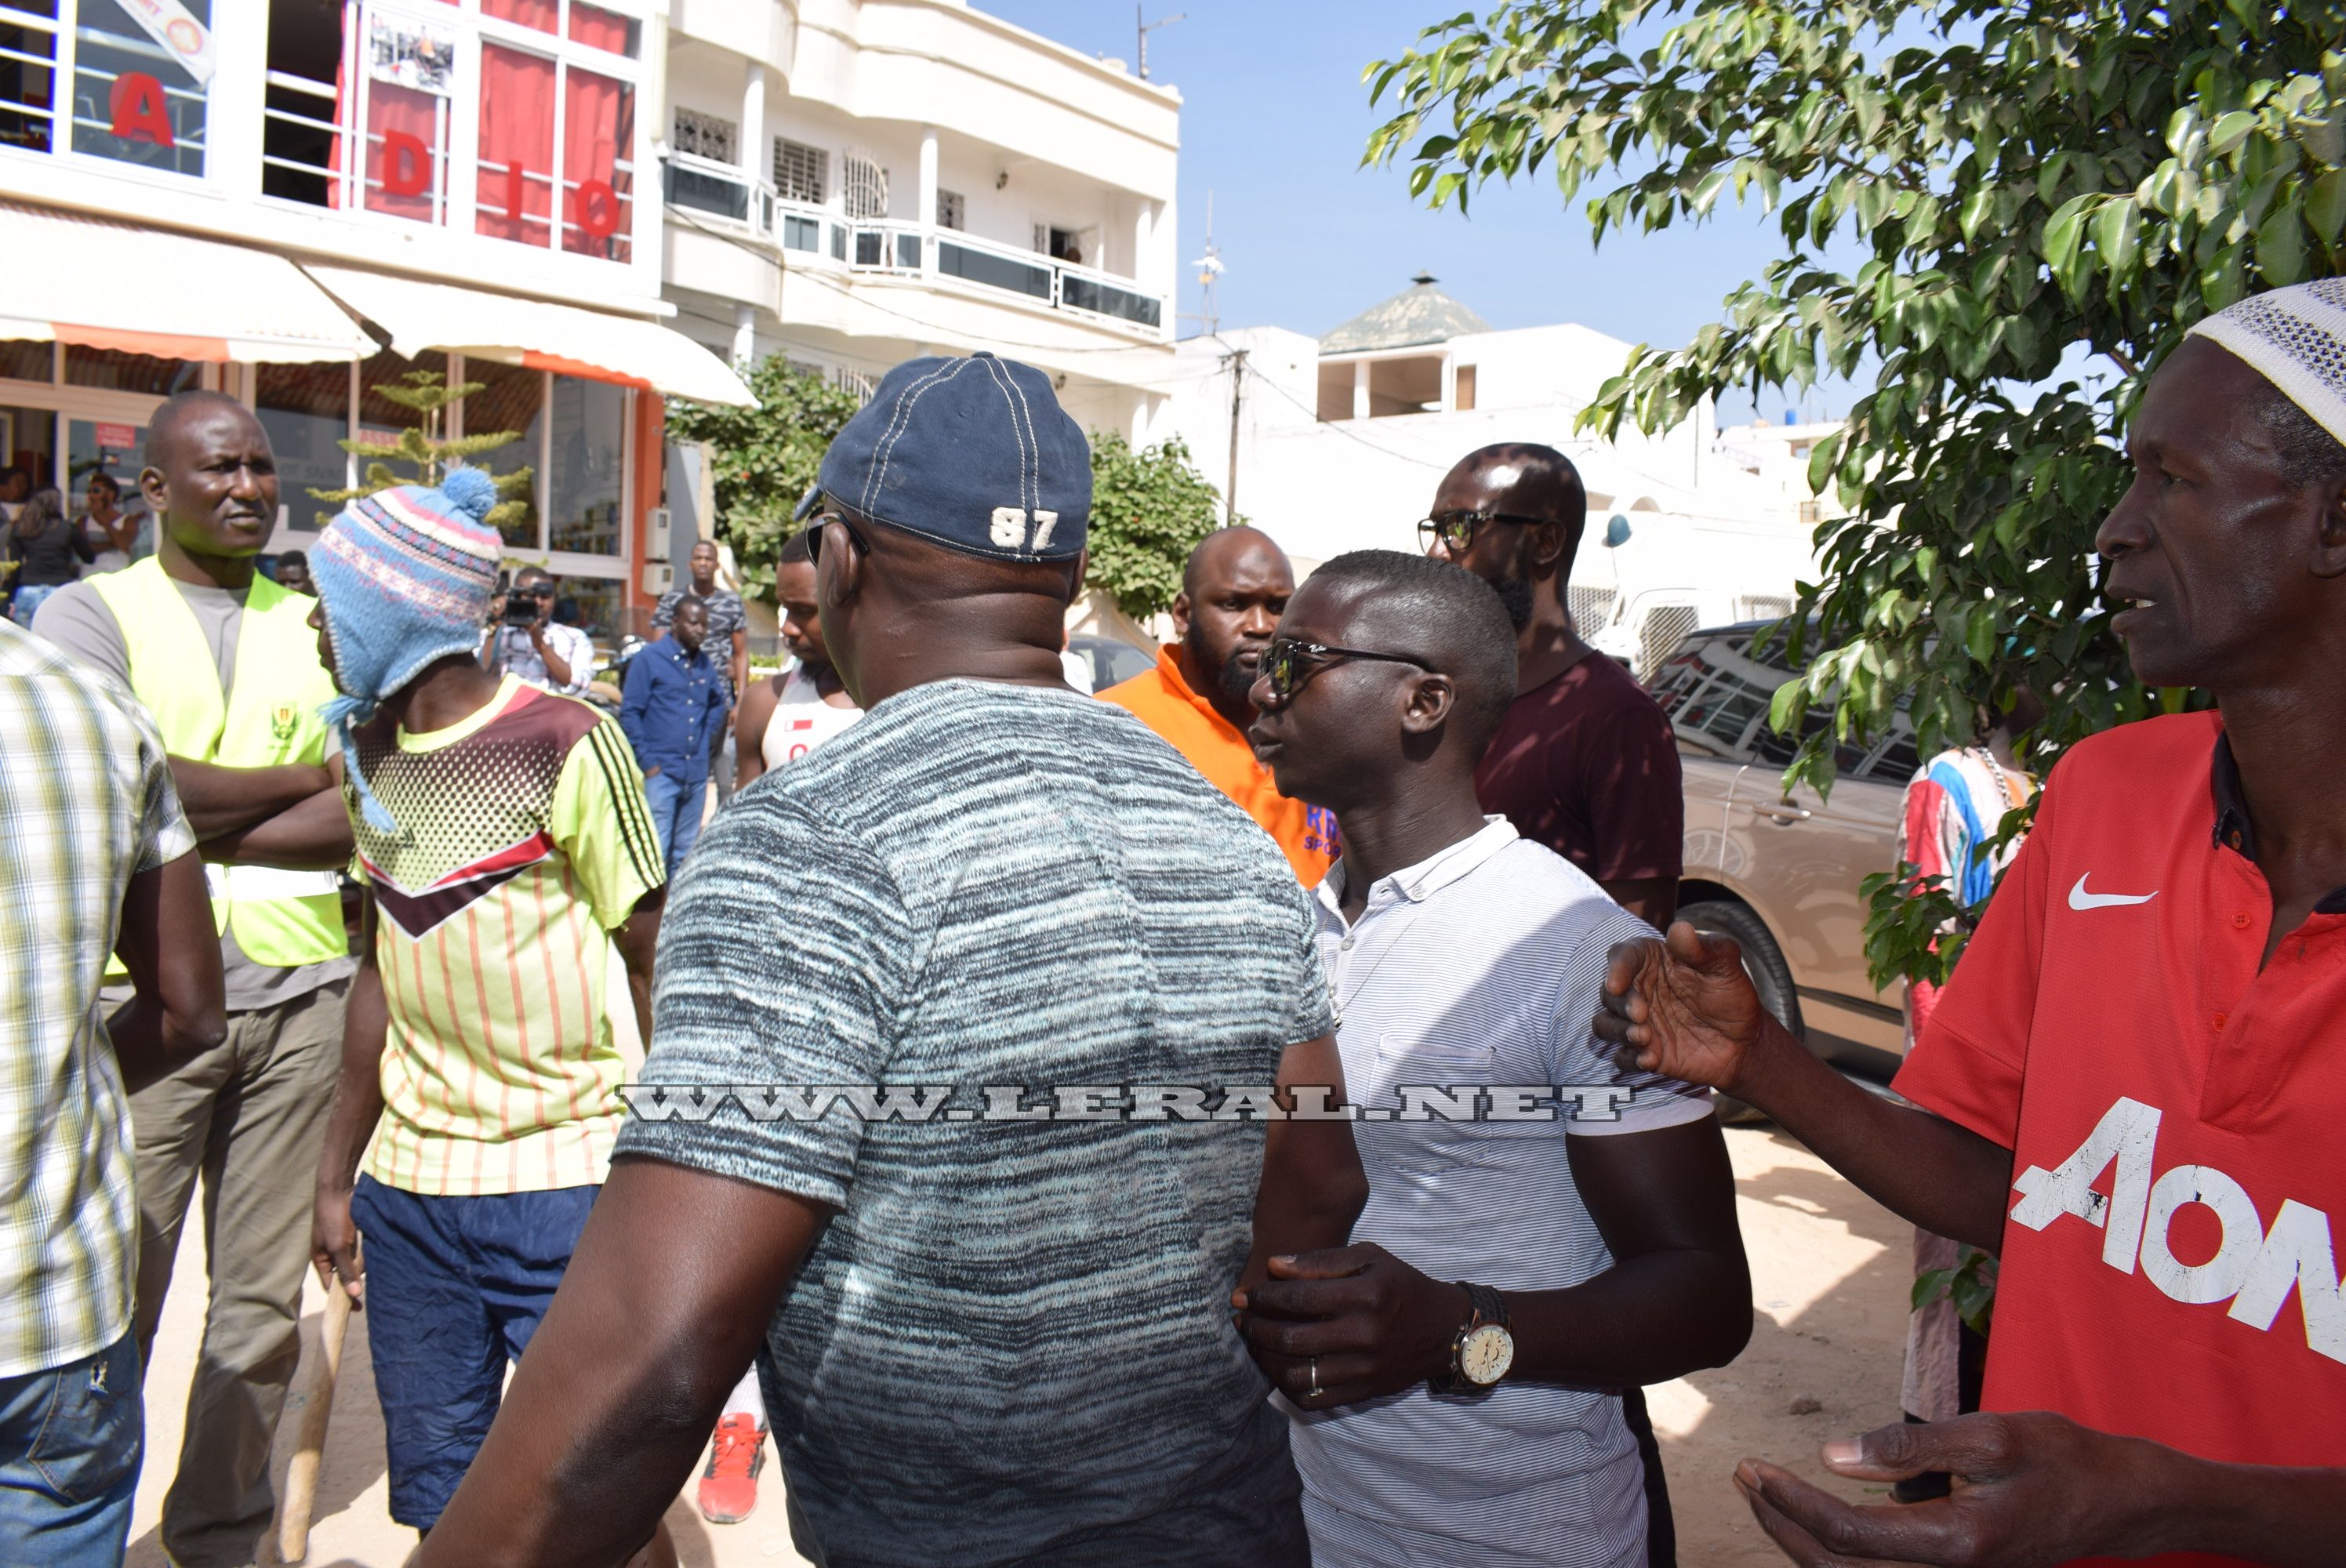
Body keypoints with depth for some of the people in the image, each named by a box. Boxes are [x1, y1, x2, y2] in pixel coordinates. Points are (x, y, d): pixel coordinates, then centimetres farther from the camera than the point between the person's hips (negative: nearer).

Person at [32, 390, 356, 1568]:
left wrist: (206, 830, -10)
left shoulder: (316, 626, 12)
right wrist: (305, 779, -5)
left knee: (266, 1301, 11)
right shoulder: (91, 612, 3)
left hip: (299, 997, 3)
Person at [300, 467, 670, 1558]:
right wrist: (336, 1173, 15)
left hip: (566, 1182, -6)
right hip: (407, 1186, 6)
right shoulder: (369, 752, 7)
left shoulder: (566, 746, -13)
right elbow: (383, 975, 14)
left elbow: (652, 966, -10)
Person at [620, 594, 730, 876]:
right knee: (656, 850, -8)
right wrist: (647, 761, -10)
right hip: (661, 771, -5)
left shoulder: (706, 664, 10)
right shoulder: (648, 659, -4)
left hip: (697, 771, 5)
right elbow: (630, 713, -6)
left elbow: (718, 703, 27)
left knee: (685, 851, 12)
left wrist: (705, 736, 12)